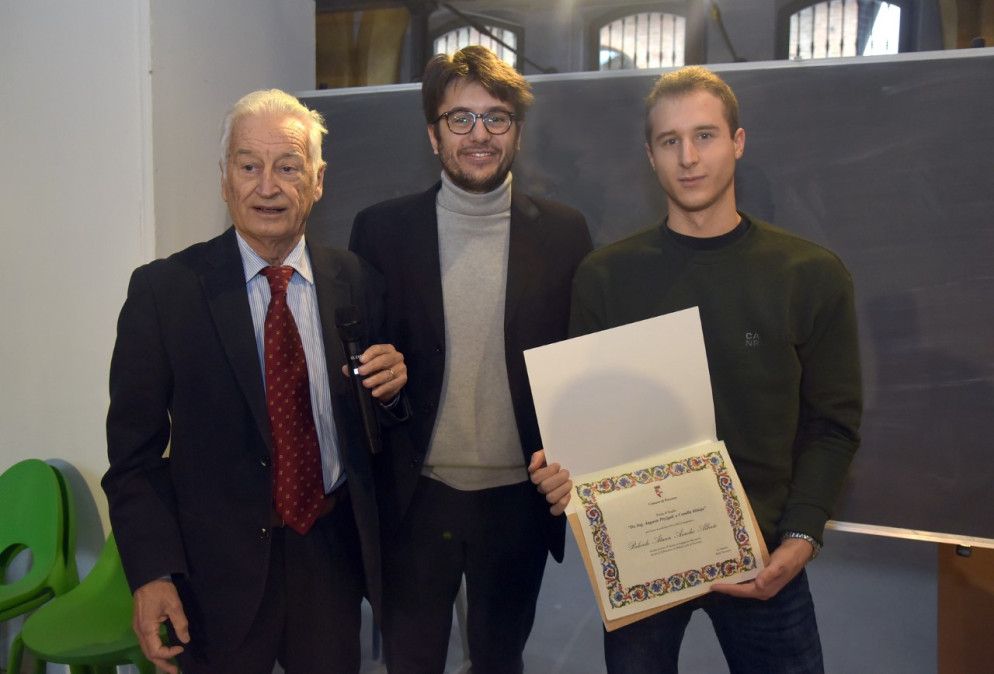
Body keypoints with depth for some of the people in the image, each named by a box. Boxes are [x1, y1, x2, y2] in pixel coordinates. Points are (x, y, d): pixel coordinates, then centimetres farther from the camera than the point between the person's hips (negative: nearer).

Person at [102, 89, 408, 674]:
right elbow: (133, 452, -6)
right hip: (217, 569, -2)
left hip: (333, 555, 3)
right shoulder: (161, 290, -8)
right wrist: (152, 575, -13)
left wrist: (391, 386, -13)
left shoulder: (358, 282, -1)